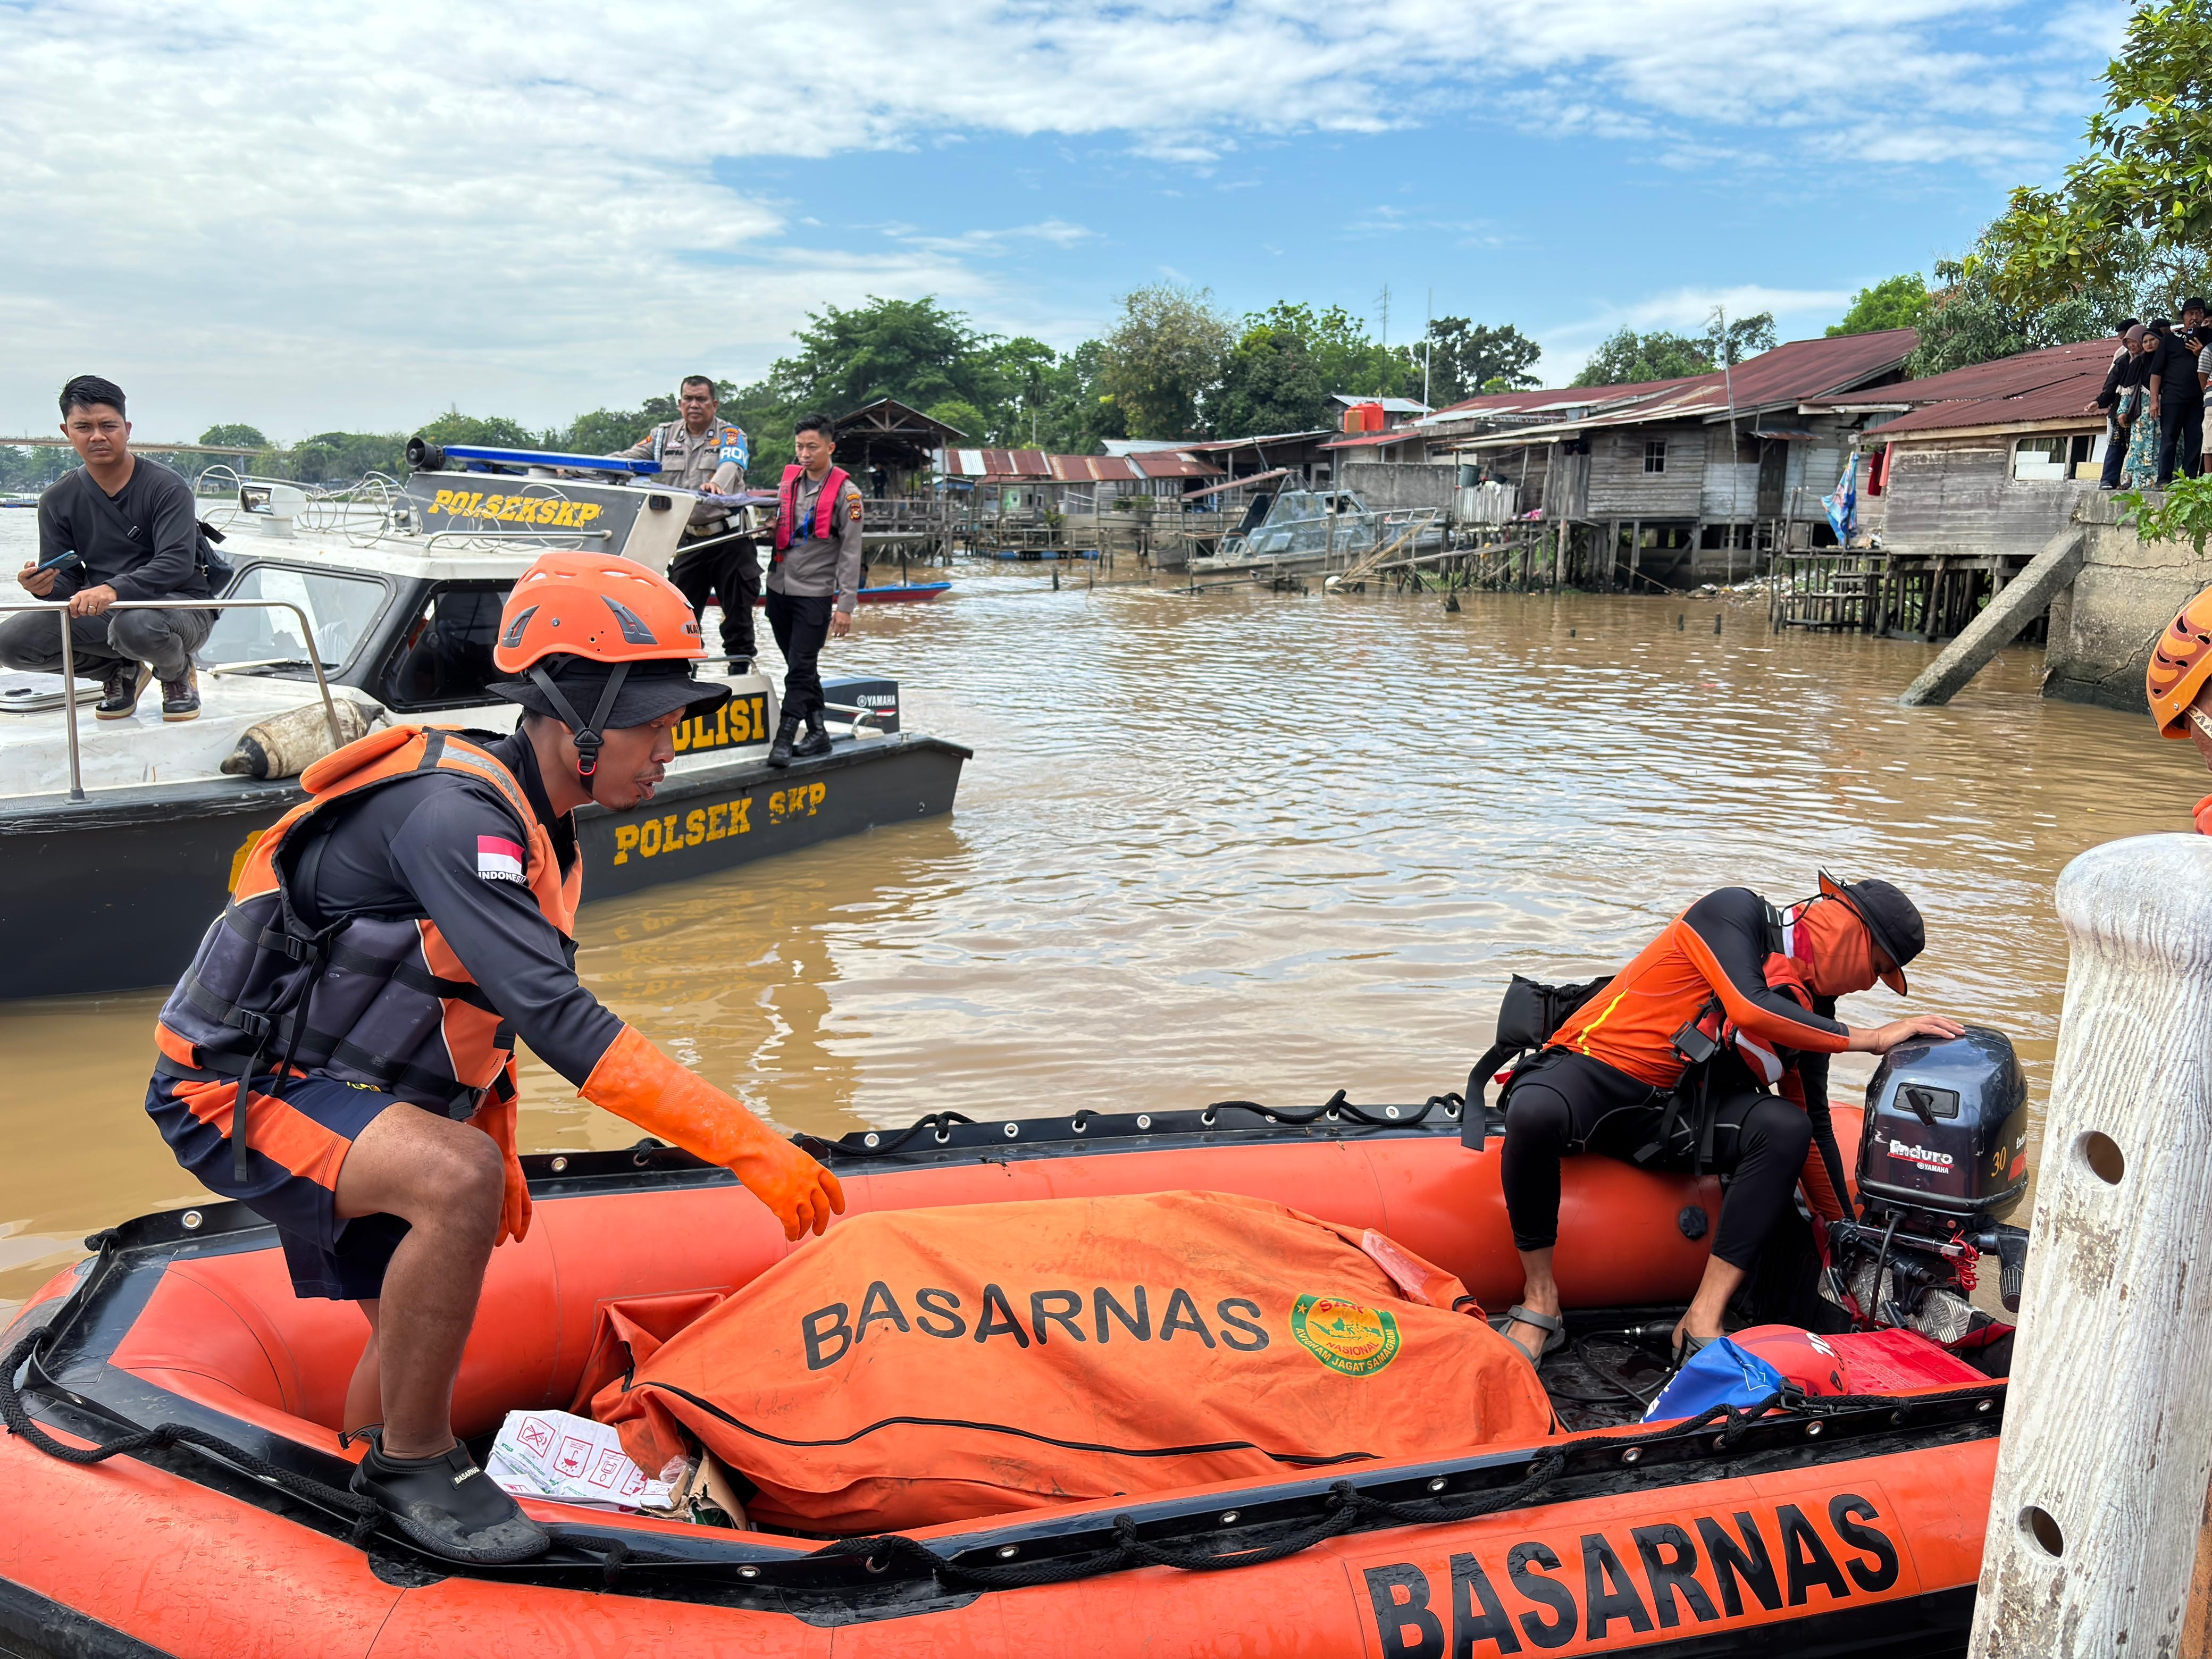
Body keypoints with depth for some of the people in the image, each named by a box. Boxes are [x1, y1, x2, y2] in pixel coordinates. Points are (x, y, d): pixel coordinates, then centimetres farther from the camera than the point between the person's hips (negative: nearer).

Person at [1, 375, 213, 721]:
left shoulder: (167, 488, -11)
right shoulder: (58, 500, 5)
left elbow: (177, 563, -23)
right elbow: (67, 580, 4)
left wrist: (114, 589, -39)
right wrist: (46, 587, -22)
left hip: (180, 605, -5)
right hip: (101, 614, 5)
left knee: (135, 624, -39)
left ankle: (178, 676, -1)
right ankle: (122, 672, 11)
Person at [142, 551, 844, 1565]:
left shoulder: (536, 827, 4)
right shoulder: (453, 810, -27)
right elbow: (558, 1020, -37)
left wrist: (497, 1150, 23)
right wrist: (747, 1145, -38)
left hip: (335, 1099, 10)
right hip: (233, 1091, -10)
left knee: (417, 1344, 15)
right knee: (458, 1179, -33)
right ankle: (415, 1465, -13)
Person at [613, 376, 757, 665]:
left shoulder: (731, 435, -1)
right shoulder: (664, 436, 11)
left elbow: (731, 466, -22)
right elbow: (627, 459, 7)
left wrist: (716, 484, -46)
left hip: (728, 536, -3)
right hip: (688, 540, 4)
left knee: (738, 605, -2)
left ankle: (740, 660, 9)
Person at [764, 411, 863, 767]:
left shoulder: (846, 494, -7)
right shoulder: (788, 481, 9)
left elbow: (851, 552, -9)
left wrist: (846, 605, -13)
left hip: (814, 594, -6)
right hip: (779, 590, 6)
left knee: (801, 669, -8)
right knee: (800, 668, 11)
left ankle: (783, 741, -9)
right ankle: (817, 735, 19)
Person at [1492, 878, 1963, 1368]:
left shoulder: (1813, 1010, 12)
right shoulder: (1736, 911, -8)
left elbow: (1813, 1126, 19)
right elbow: (1751, 1009, -25)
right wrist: (1873, 1038, -17)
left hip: (1675, 1115, 6)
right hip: (1593, 1071, -6)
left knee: (1787, 1127, -22)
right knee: (1535, 1113, -41)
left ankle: (1702, 1322, -22)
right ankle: (1540, 1302, -21)